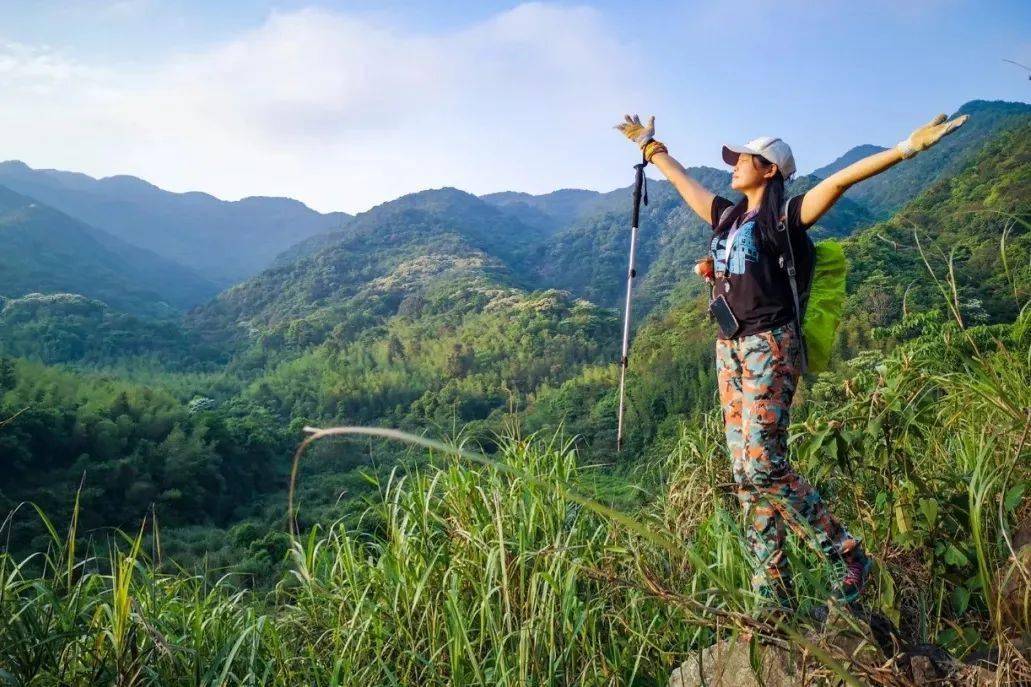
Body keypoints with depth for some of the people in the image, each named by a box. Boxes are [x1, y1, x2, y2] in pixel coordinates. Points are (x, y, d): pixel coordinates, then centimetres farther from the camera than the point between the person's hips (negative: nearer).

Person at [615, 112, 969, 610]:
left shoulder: (785, 214, -2)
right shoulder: (727, 215, 17)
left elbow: (841, 179, -15)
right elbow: (681, 178, 30)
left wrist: (908, 147, -25)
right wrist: (648, 144, 39)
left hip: (770, 347, -7)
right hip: (730, 349, 7)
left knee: (762, 466, -16)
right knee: (747, 473, 4)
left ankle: (850, 558, 2)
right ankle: (773, 597, 11)